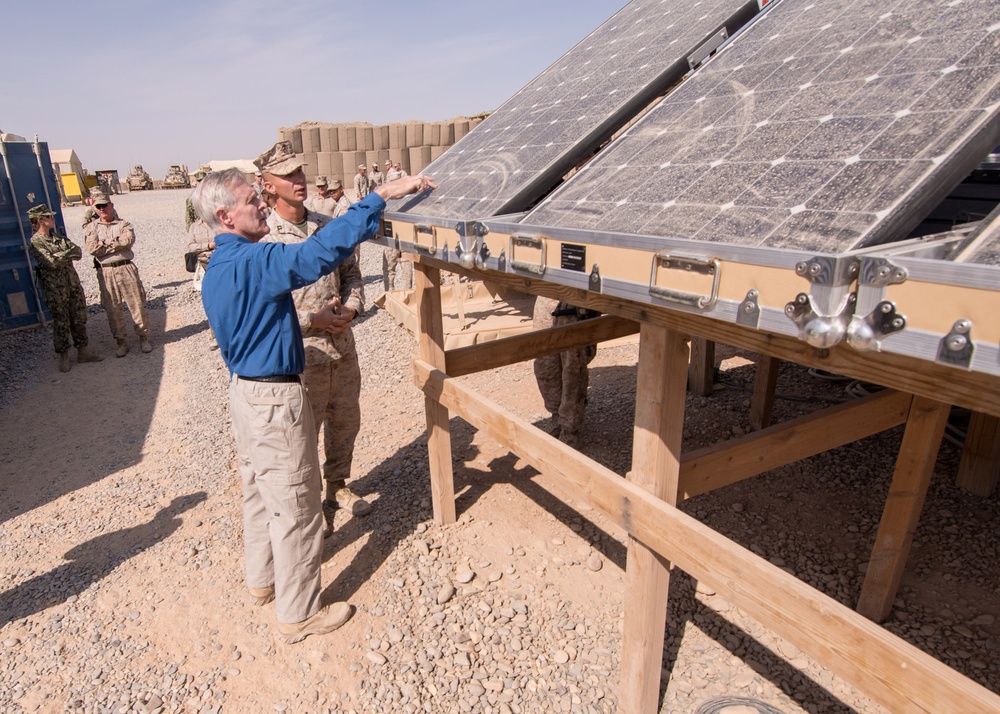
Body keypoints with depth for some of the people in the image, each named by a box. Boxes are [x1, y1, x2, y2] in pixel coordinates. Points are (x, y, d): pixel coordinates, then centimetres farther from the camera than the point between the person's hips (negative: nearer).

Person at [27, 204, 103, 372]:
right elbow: (51, 262, -20)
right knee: (61, 321, 2)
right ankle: (64, 357, 13)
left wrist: (61, 256, -14)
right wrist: (69, 253, -9)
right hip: (55, 287, -6)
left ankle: (82, 351, 20)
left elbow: (78, 252, 1)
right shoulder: (35, 242, -8)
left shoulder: (58, 237, 11)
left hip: (73, 281, 6)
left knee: (79, 317, 9)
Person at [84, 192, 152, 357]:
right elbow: (92, 248, -7)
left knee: (137, 304, 1)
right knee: (112, 309, 5)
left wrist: (105, 243, -8)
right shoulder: (91, 227, 9)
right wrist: (117, 243, -7)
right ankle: (122, 342, 16)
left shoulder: (124, 224, 7)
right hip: (105, 272, 1)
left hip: (126, 268, -1)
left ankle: (143, 337, 14)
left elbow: (129, 240, -14)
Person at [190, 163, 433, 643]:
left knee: (259, 493, 24)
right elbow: (320, 252, -36)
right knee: (296, 508, 3)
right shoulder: (251, 261, -22)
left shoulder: (217, 269, 10)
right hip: (275, 400, -10)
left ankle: (262, 581, 43)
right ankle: (298, 615, 18)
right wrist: (381, 196, -34)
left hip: (245, 392, 10)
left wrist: (310, 320, 20)